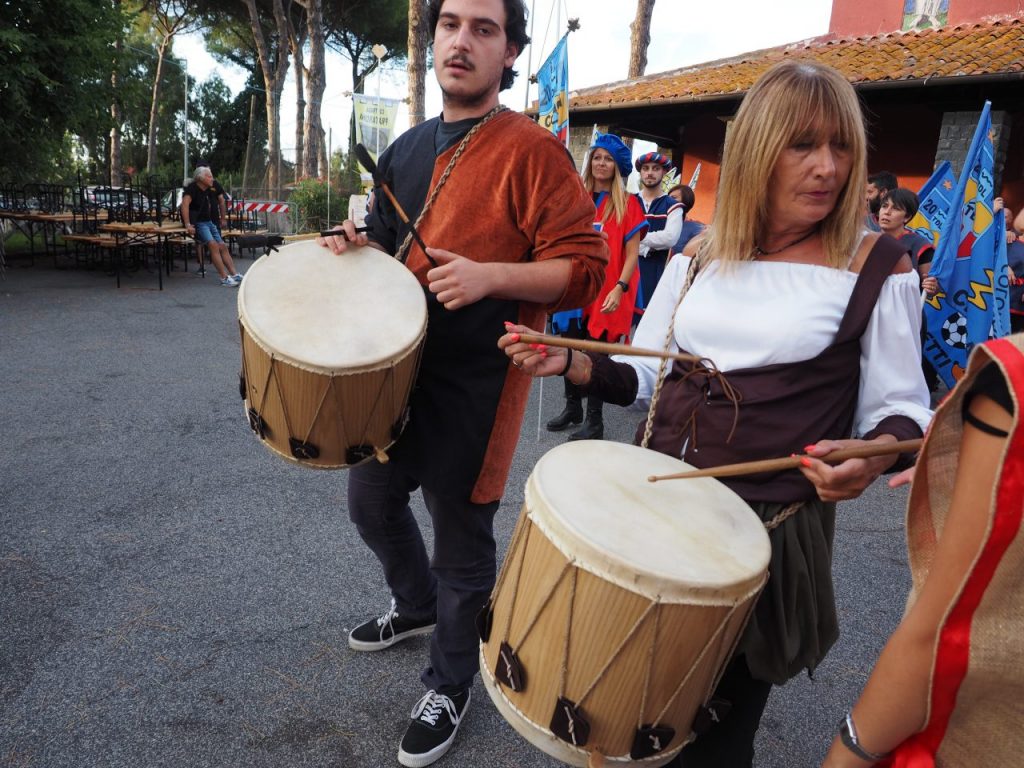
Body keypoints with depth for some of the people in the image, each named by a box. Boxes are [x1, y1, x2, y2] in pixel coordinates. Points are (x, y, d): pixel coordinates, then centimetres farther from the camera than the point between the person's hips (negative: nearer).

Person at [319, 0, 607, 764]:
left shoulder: (532, 149, -11)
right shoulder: (405, 150, 11)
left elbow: (585, 268, -15)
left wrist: (490, 276, -28)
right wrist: (360, 246, 1)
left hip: (477, 384, -7)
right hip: (399, 365, 7)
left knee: (461, 543, 6)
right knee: (372, 504, 21)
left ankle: (450, 688, 31)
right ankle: (416, 605, 50)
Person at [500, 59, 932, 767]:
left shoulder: (878, 269, -7)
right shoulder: (699, 259, 4)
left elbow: (903, 409, -3)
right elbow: (644, 377, 8)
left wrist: (869, 457, -26)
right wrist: (567, 362, -10)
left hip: (772, 531, -3)